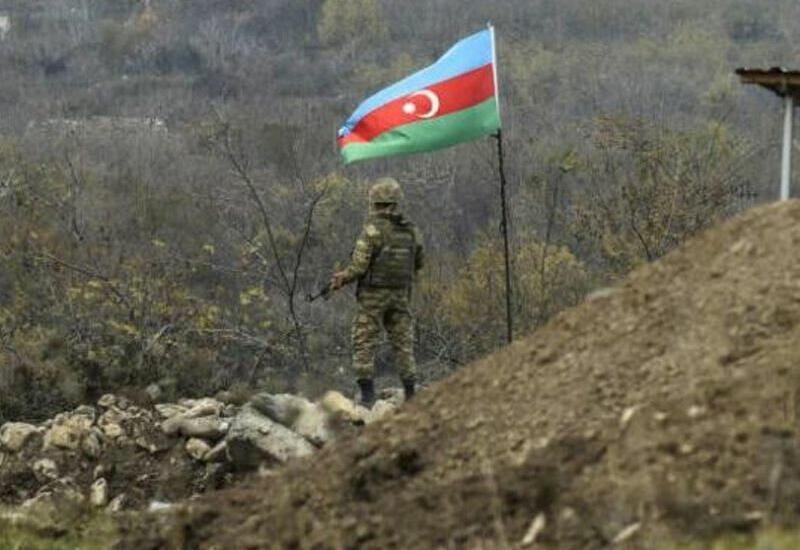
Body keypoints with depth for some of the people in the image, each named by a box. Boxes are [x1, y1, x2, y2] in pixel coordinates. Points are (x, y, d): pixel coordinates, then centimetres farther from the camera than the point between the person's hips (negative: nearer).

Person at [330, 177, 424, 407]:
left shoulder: (373, 229, -14)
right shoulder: (411, 231, 3)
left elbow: (359, 266, -16)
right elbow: (418, 264, 13)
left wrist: (342, 278, 2)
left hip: (374, 295, -5)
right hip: (401, 295, 5)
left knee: (364, 344, 2)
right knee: (403, 344, 10)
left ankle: (367, 395, -5)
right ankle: (410, 394, 8)